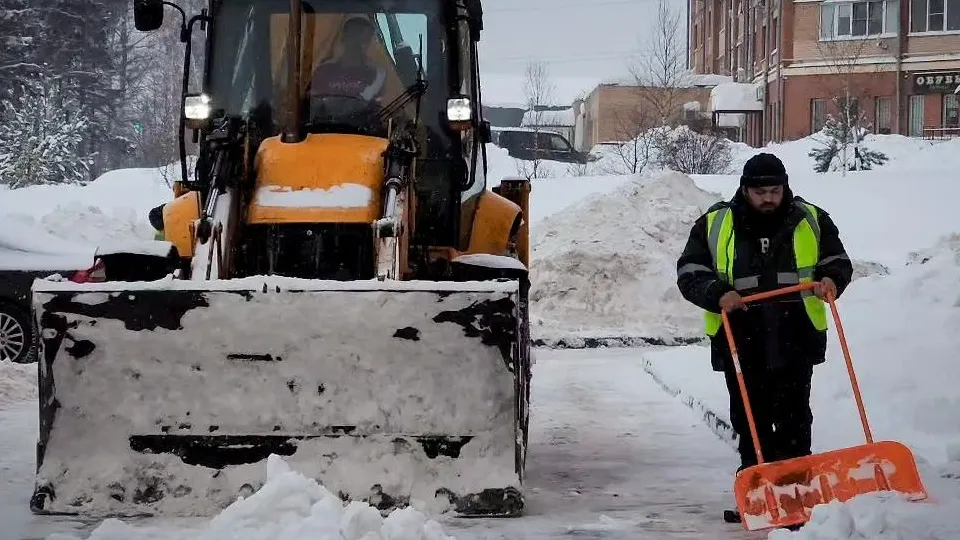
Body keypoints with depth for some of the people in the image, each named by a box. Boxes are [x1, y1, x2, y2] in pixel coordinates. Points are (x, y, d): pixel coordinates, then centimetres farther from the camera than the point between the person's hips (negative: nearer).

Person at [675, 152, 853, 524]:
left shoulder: (811, 220, 6)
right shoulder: (715, 224, 3)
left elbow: (837, 260, 14)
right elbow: (689, 273, 1)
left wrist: (831, 280, -9)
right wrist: (718, 294, -17)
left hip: (796, 340, 0)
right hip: (741, 343, 0)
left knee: (794, 421, 0)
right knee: (750, 423, 6)